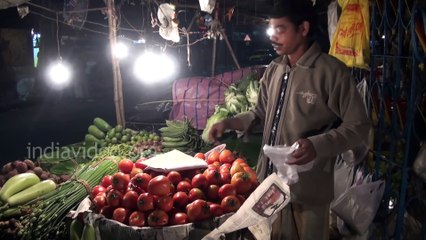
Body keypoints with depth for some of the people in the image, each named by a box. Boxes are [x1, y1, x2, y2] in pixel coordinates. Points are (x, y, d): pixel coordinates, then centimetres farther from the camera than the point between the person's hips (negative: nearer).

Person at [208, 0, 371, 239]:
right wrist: (228, 123, 1)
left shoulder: (333, 72, -16)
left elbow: (359, 126, -13)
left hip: (308, 188, -6)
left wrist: (318, 145, -28)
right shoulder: (273, 70, 6)